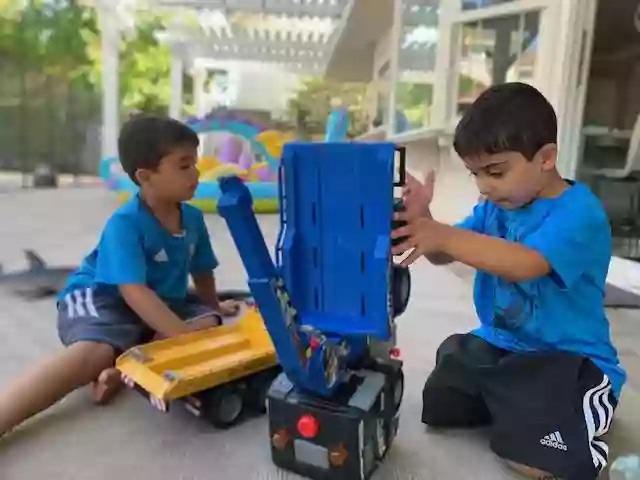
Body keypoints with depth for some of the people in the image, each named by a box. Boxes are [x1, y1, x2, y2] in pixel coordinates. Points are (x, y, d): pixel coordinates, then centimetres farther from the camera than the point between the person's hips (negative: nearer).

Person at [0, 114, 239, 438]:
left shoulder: (193, 218, -3)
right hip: (101, 298, -7)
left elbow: (202, 272, 14)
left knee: (210, 322, -18)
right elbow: (134, 292, -34)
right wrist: (185, 336, -41)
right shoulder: (125, 223, -23)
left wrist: (214, 305, 28)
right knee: (93, 353, -37)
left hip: (162, 302, 7)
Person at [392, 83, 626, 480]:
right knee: (436, 405, 0)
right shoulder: (495, 207, 2)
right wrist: (423, 222, -25)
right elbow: (445, 254, -3)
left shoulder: (579, 213, -21)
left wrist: (443, 236, -46)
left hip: (570, 357, -6)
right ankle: (512, 399, 22)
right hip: (500, 343, 7)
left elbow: (524, 264, -38)